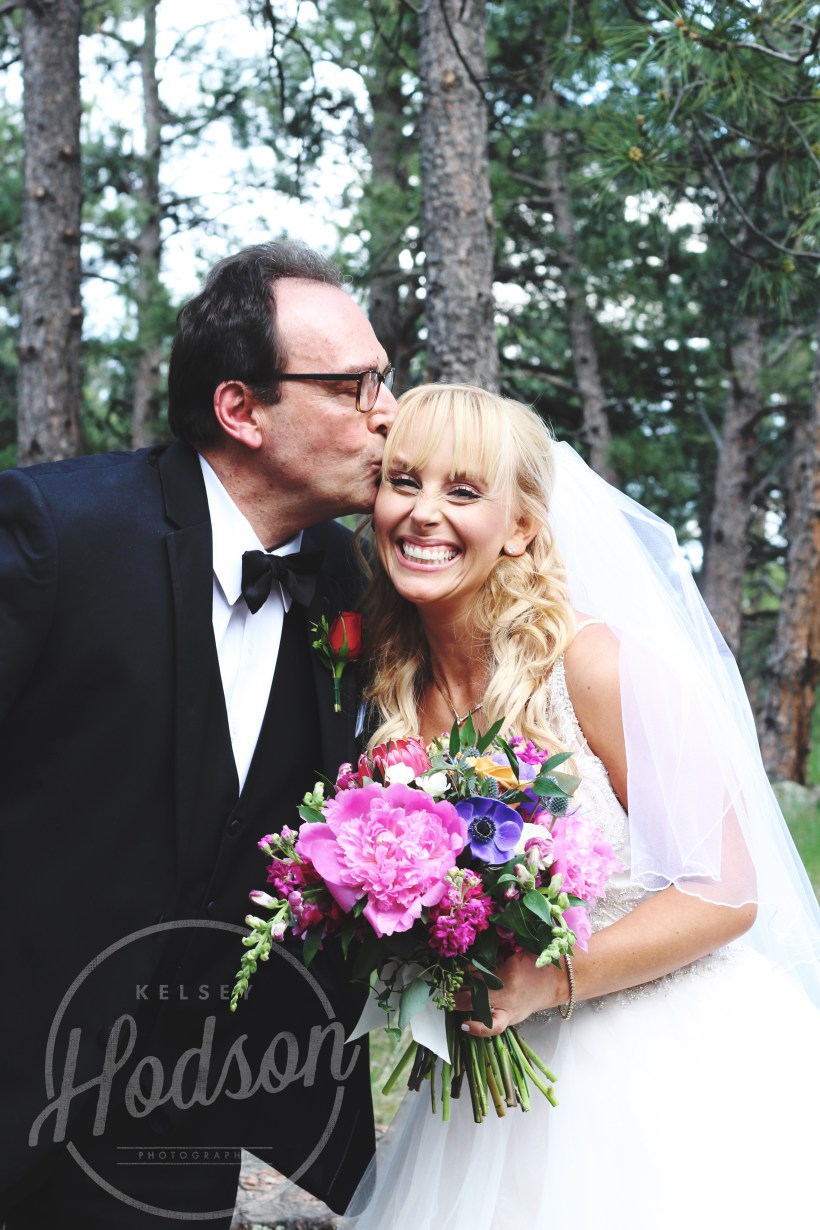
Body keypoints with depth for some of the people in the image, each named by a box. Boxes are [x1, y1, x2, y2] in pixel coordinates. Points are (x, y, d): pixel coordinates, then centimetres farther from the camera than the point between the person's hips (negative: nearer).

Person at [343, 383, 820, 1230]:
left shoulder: (597, 661, -19)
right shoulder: (395, 691, -1)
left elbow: (726, 891, -18)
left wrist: (546, 982, -27)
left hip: (671, 1071, -5)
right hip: (506, 1074, 5)